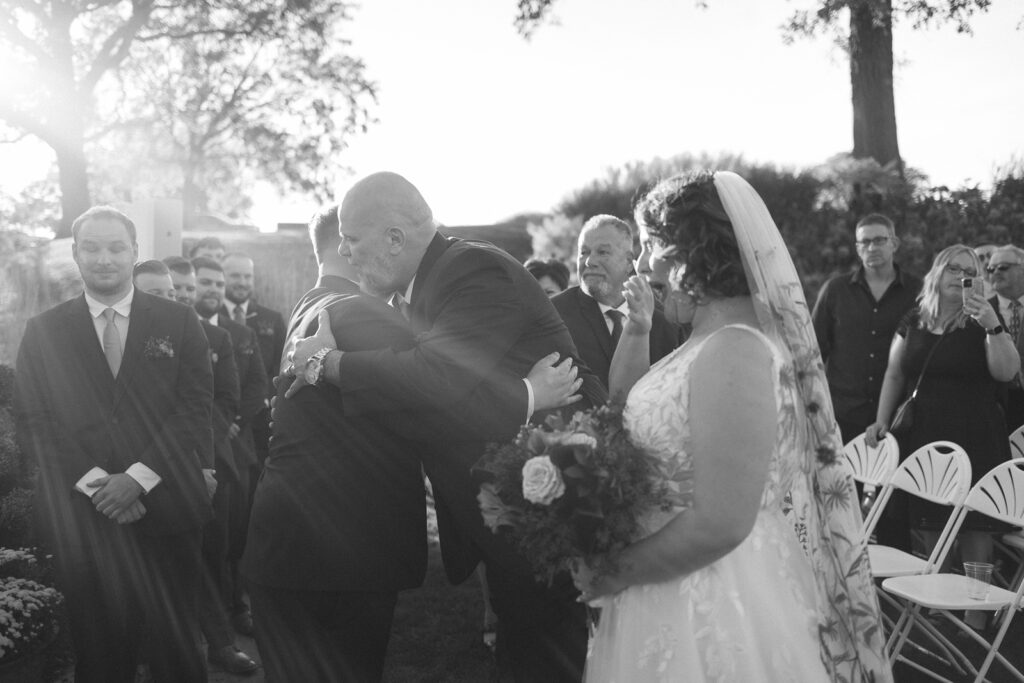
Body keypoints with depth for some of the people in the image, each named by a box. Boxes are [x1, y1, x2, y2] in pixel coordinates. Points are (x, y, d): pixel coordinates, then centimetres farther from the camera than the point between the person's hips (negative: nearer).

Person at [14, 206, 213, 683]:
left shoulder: (178, 323, 5)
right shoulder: (43, 332, 7)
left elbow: (194, 410, -1)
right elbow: (33, 423, 1)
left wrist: (137, 477, -12)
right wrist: (95, 483, -11)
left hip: (165, 511, 0)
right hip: (80, 519, 1)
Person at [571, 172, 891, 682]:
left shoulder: (734, 352, -23)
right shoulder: (710, 341, 6)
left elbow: (720, 524, -28)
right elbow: (628, 409, 21)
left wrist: (614, 572, -16)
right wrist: (637, 328, 7)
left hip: (712, 602, -9)